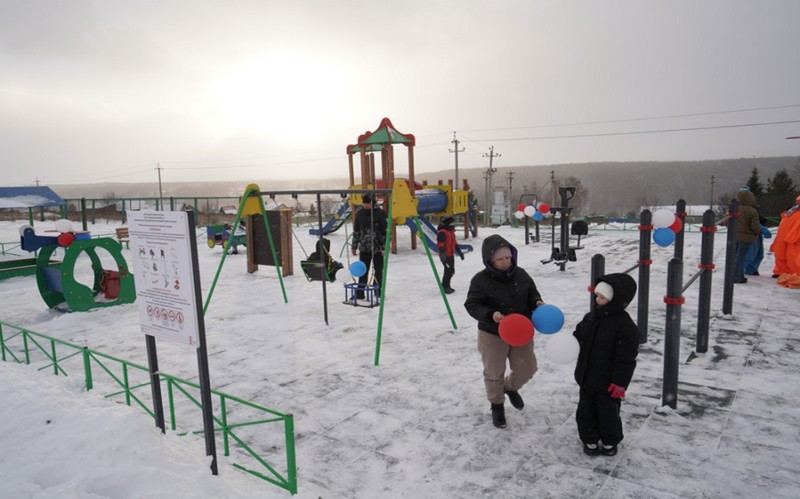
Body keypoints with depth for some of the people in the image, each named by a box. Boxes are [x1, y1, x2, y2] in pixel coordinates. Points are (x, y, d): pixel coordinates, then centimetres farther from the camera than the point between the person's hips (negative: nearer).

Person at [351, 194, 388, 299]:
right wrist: (354, 246, 14)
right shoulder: (359, 214, 5)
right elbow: (356, 231, 14)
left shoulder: (380, 213, -8)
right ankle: (359, 293, 10)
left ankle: (378, 292, 19)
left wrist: (384, 247, -12)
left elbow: (385, 231, -8)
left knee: (378, 271, 7)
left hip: (378, 247, -3)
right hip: (364, 248, 3)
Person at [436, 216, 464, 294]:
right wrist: (442, 254, -28)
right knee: (449, 270, -14)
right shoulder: (442, 232, -14)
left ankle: (446, 286, 25)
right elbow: (440, 244, -21)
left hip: (451, 255, 10)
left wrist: (460, 252, 27)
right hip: (445, 256, -10)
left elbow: (454, 243, 27)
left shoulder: (451, 232, 18)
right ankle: (444, 287, -5)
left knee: (451, 271, 14)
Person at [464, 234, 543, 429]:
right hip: (492, 334, -4)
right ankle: (497, 405, 37)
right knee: (494, 373, 11)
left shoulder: (520, 274, -5)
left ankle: (510, 387, 47)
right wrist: (490, 315, -32)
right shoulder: (480, 280, -18)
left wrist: (537, 303, -14)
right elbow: (472, 305, -16)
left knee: (527, 369, 14)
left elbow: (532, 293, 9)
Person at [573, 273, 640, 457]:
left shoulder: (625, 326, -22)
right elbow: (579, 335, 13)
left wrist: (620, 382, -19)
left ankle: (610, 442, 34)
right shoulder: (591, 317, 0)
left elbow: (626, 359, -20)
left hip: (608, 382, -6)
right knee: (586, 410, 15)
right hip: (587, 377, 6)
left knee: (608, 412, 12)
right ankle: (590, 440, 33)